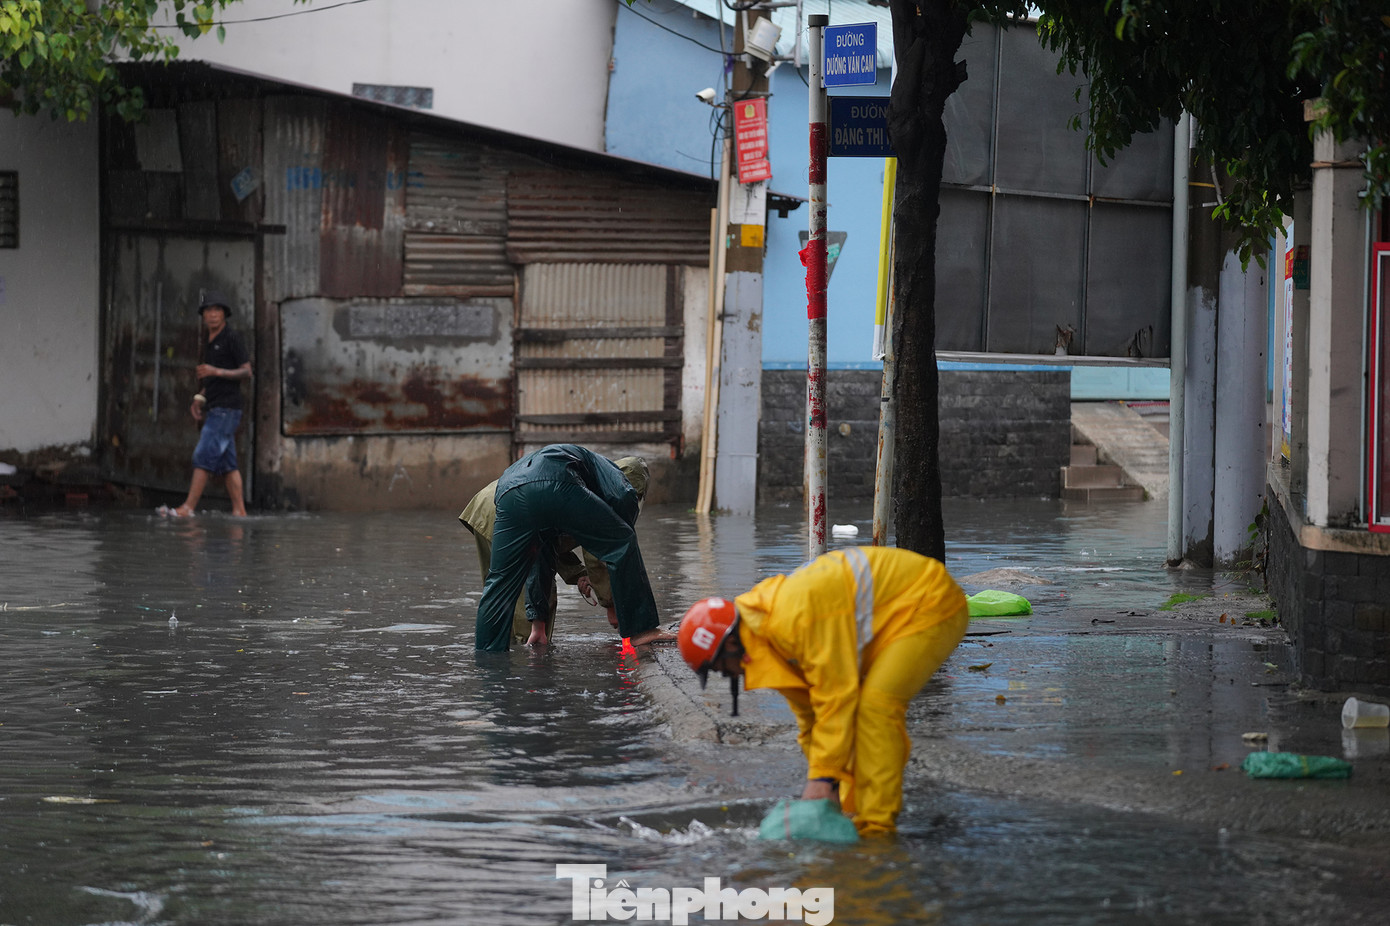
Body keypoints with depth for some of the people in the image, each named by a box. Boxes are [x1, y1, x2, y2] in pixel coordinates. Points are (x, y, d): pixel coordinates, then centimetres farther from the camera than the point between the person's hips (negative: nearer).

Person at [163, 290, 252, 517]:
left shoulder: (232, 339, -6)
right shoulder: (208, 345, 19)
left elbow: (246, 372, -11)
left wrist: (216, 371, -20)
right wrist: (199, 399, 12)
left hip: (226, 408, -9)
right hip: (214, 410, 9)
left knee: (204, 456, -14)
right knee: (227, 464, 5)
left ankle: (188, 508, -18)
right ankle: (239, 511, 4)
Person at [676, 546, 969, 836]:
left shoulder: (798, 617, -28)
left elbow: (836, 697, -27)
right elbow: (810, 714, 14)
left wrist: (823, 777, -23)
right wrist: (821, 786, 13)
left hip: (931, 604, -11)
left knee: (874, 705, -20)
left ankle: (876, 828, -17)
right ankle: (856, 814, 18)